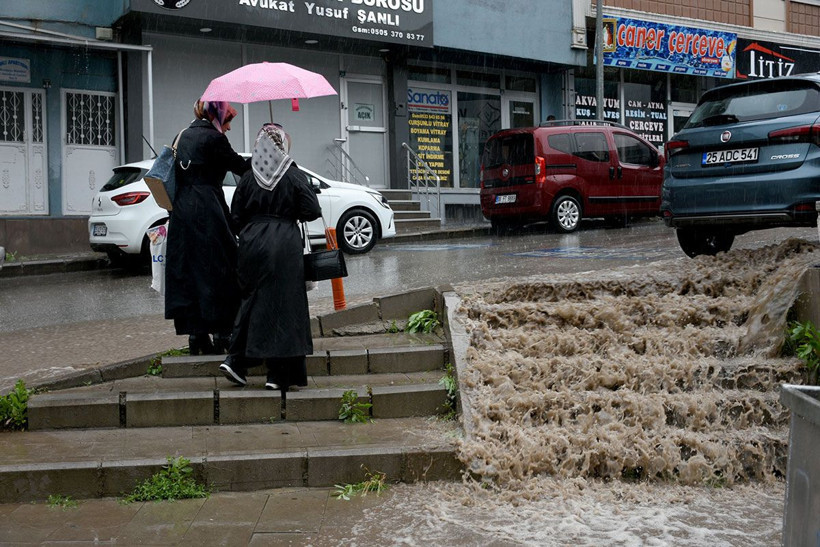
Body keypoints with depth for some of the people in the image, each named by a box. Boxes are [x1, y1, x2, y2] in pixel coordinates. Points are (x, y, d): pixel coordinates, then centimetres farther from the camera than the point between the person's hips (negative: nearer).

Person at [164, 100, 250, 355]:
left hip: (182, 210, 8)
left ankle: (196, 337, 11)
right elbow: (240, 166, -7)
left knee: (187, 272, 8)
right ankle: (221, 337, 2)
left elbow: (178, 174, 18)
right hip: (208, 214, -8)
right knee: (217, 271, 0)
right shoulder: (213, 138, -9)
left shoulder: (184, 135, 16)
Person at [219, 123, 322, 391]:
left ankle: (236, 360, 12)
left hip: (252, 242, 3)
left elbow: (236, 215, 5)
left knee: (252, 300, 18)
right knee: (283, 305, 1)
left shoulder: (248, 178, 3)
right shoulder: (295, 176, -5)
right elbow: (312, 211, -7)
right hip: (285, 245, -3)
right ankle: (279, 374, 2)